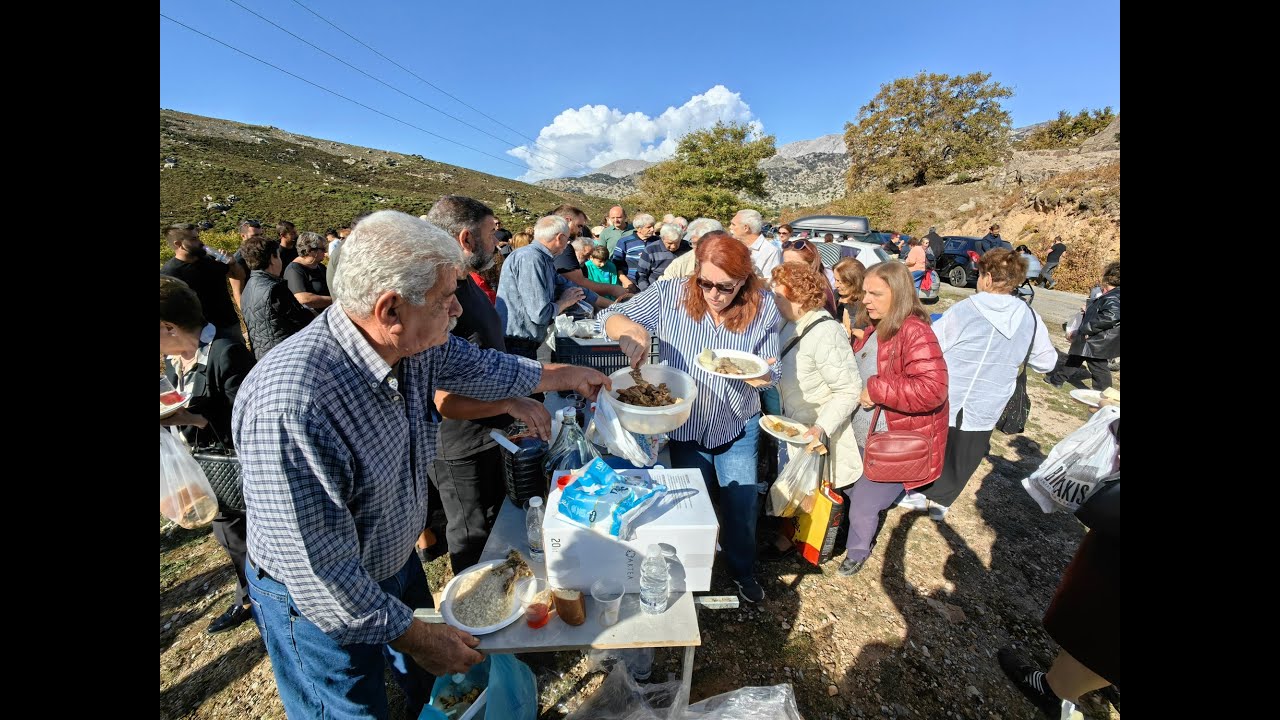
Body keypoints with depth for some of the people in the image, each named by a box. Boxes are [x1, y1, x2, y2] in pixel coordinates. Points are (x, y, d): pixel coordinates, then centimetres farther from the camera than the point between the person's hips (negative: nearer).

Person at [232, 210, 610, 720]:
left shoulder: (415, 344, -17)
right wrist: (416, 638, -18)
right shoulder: (293, 404, -39)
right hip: (321, 607, -6)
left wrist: (567, 376, 14)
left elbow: (483, 368, 3)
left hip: (399, 560, 7)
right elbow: (320, 575, -31)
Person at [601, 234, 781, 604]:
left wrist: (761, 375, -33)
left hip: (738, 429, 1)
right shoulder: (671, 294, -20)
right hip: (685, 429, 0)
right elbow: (609, 318, -18)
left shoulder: (763, 308, -15)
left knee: (742, 508, 18)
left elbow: (771, 374, -8)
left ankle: (742, 571, 51)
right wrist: (628, 328, -41)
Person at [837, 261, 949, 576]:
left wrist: (876, 389, -27)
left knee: (863, 506, 4)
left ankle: (857, 553, 33)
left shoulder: (914, 333, -23)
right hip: (860, 439, 9)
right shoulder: (872, 328, 5)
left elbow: (933, 389, -33)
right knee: (844, 491, 22)